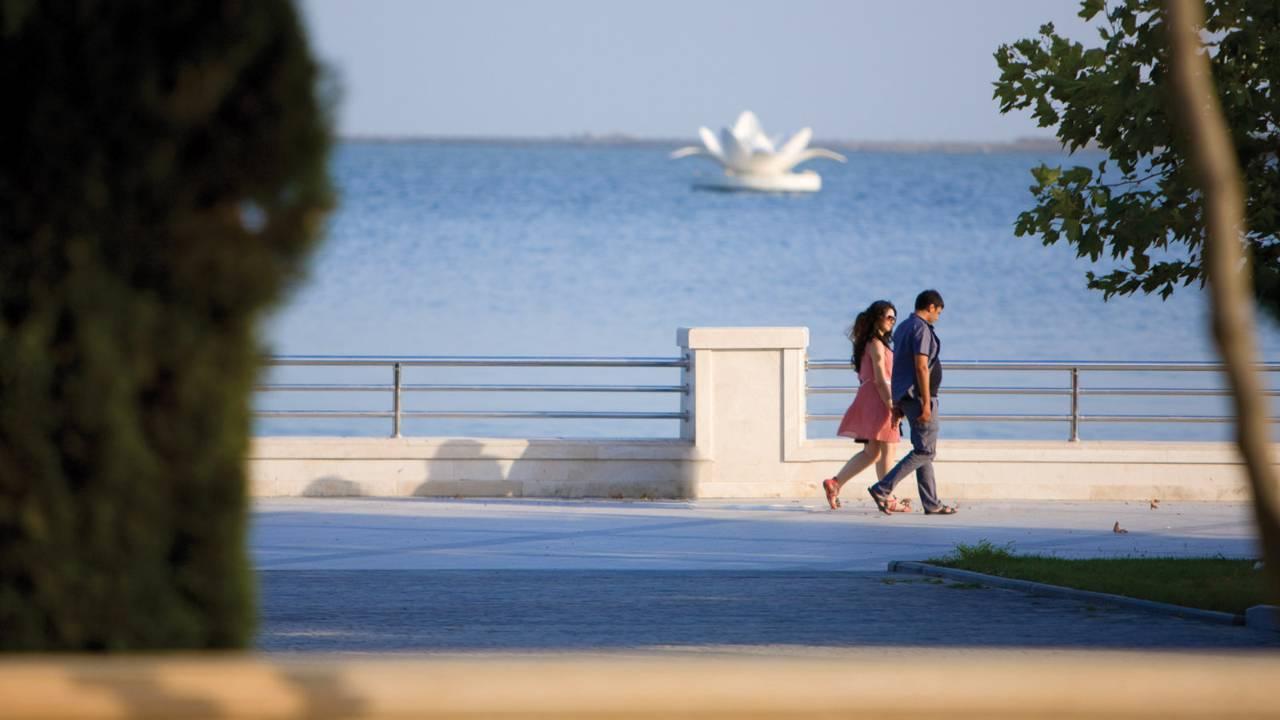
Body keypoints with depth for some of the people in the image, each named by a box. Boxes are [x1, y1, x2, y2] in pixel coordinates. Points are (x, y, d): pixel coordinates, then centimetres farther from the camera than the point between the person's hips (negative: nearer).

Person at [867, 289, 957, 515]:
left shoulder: (903, 328, 16)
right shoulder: (921, 329, -14)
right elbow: (921, 367, -21)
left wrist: (898, 403, 21)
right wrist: (926, 403, -22)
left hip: (904, 395, 10)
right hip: (919, 395, -10)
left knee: (924, 450, 11)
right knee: (925, 450, -8)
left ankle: (931, 503, 11)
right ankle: (882, 489, -14)